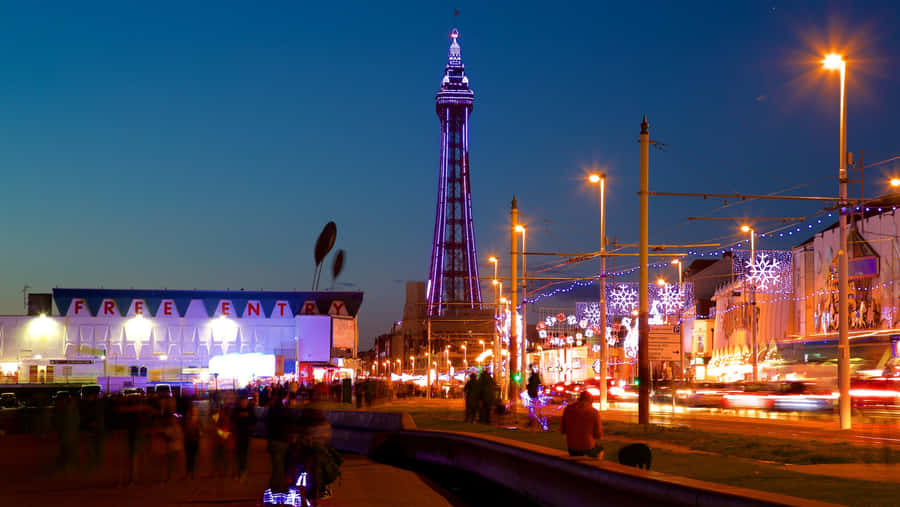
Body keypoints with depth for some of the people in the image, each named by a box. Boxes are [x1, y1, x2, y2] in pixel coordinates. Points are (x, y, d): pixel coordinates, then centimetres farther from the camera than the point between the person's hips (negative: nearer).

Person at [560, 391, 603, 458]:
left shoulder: (568, 409, -4)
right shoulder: (594, 412, -11)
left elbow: (562, 430, 2)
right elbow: (598, 435, -7)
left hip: (572, 446, 2)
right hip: (588, 447, -2)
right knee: (599, 451, 33)